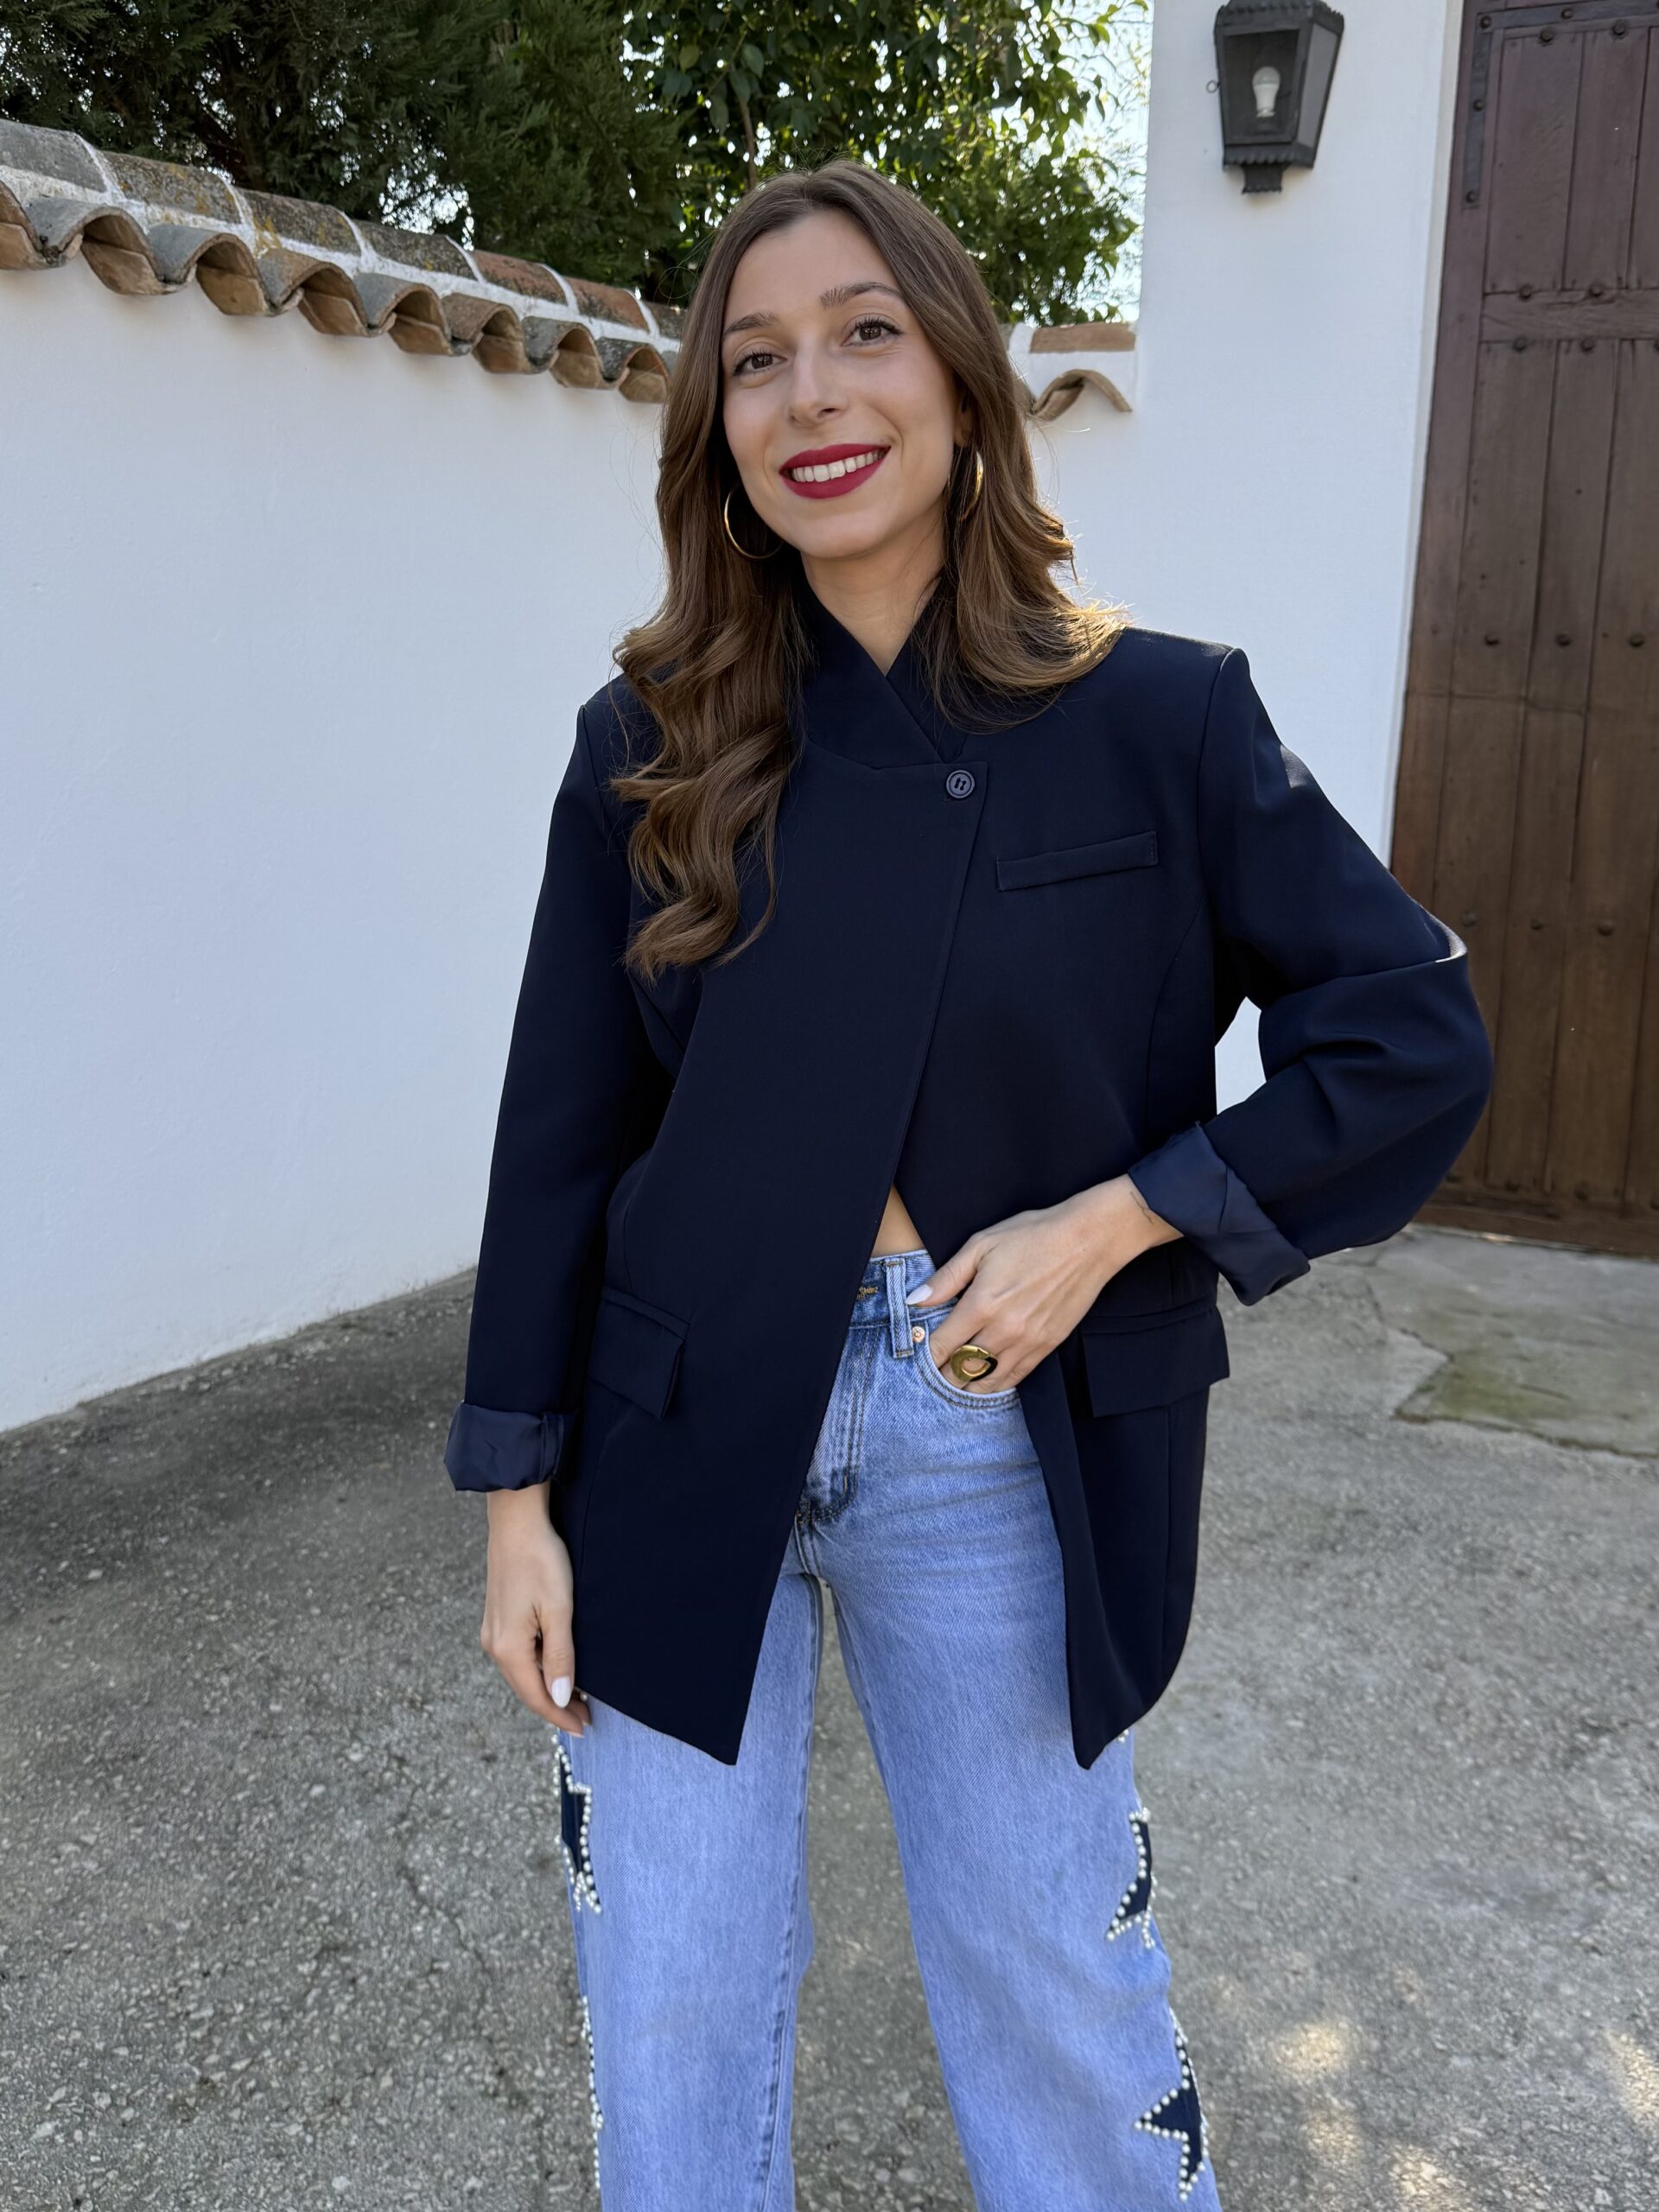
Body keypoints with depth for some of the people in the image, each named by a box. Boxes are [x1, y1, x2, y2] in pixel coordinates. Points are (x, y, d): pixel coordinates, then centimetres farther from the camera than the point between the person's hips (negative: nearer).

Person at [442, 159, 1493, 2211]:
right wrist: (516, 1495, 1)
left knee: (1059, 1983, 16)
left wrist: (1110, 1221, -14)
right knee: (673, 2015, 14)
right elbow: (558, 1128, 1)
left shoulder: (1154, 718, -7)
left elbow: (1417, 1035, -5)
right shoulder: (652, 747, -2)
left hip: (994, 1445, -1)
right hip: (682, 1432, 2)